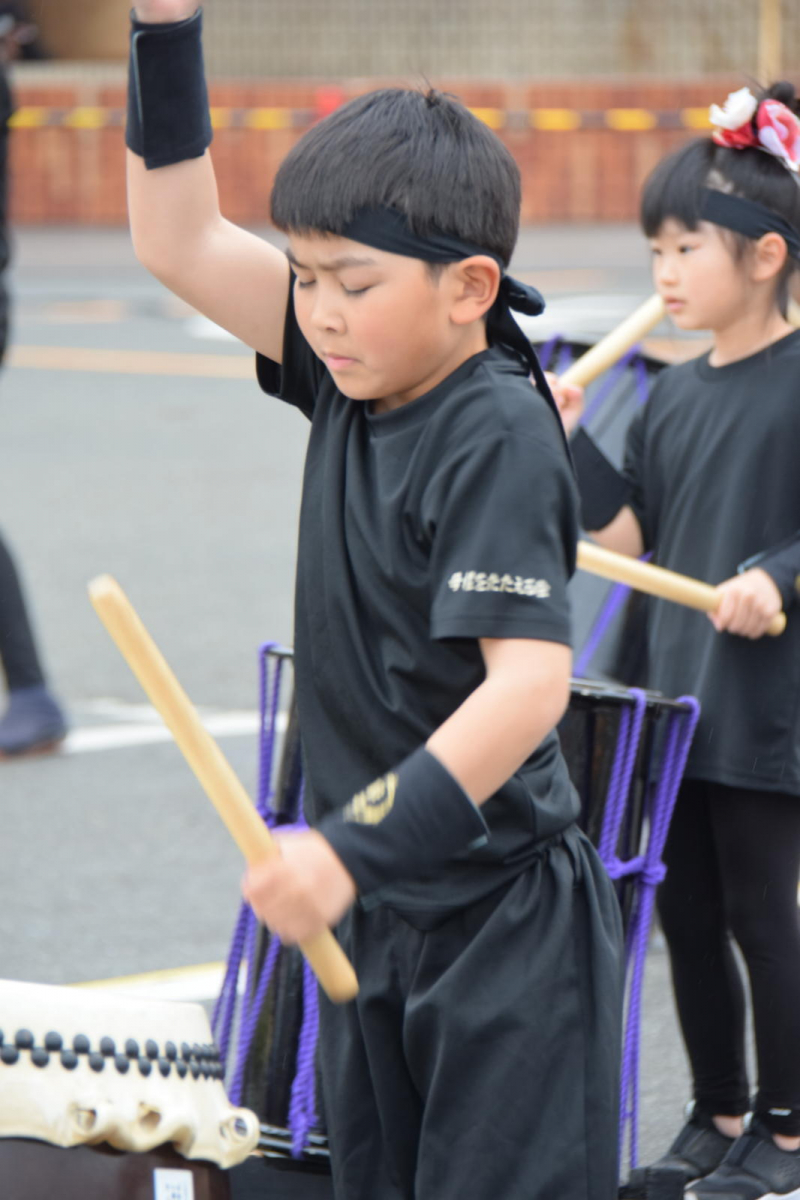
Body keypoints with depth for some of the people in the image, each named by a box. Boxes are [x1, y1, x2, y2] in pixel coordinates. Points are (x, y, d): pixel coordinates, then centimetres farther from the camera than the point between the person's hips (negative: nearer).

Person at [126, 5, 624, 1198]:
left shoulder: (500, 440, -20)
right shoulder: (359, 382, 2)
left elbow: (528, 683, -29)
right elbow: (181, 242, 7)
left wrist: (352, 847, -34)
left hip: (503, 929, -8)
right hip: (380, 911, 8)